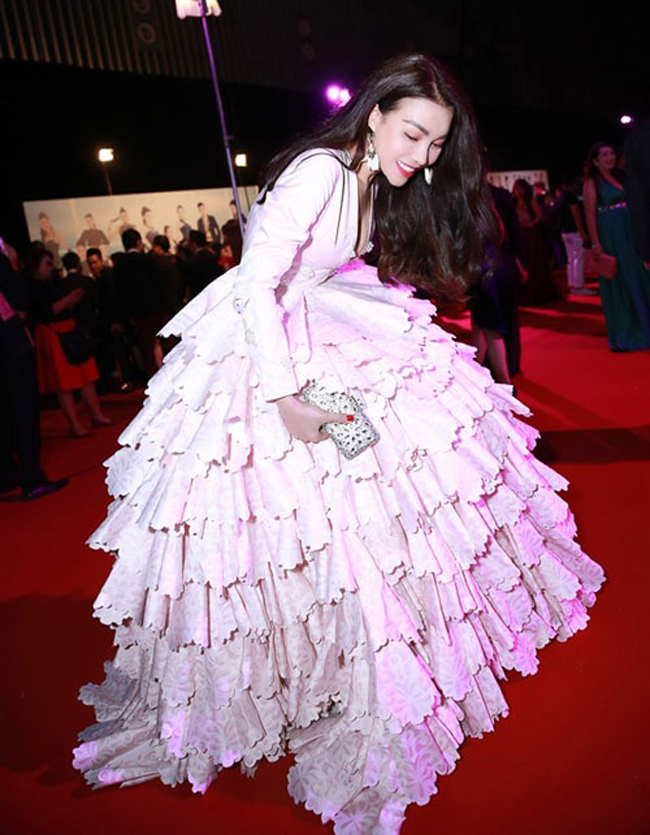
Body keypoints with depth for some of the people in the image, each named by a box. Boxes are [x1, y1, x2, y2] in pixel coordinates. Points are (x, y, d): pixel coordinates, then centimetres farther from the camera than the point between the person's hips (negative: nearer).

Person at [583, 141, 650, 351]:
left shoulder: (619, 177, 15)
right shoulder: (592, 183, -3)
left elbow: (631, 205, 14)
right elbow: (590, 215, -10)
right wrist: (596, 244, -18)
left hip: (629, 233, 6)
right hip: (610, 237, -6)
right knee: (617, 284, 0)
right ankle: (623, 335, 11)